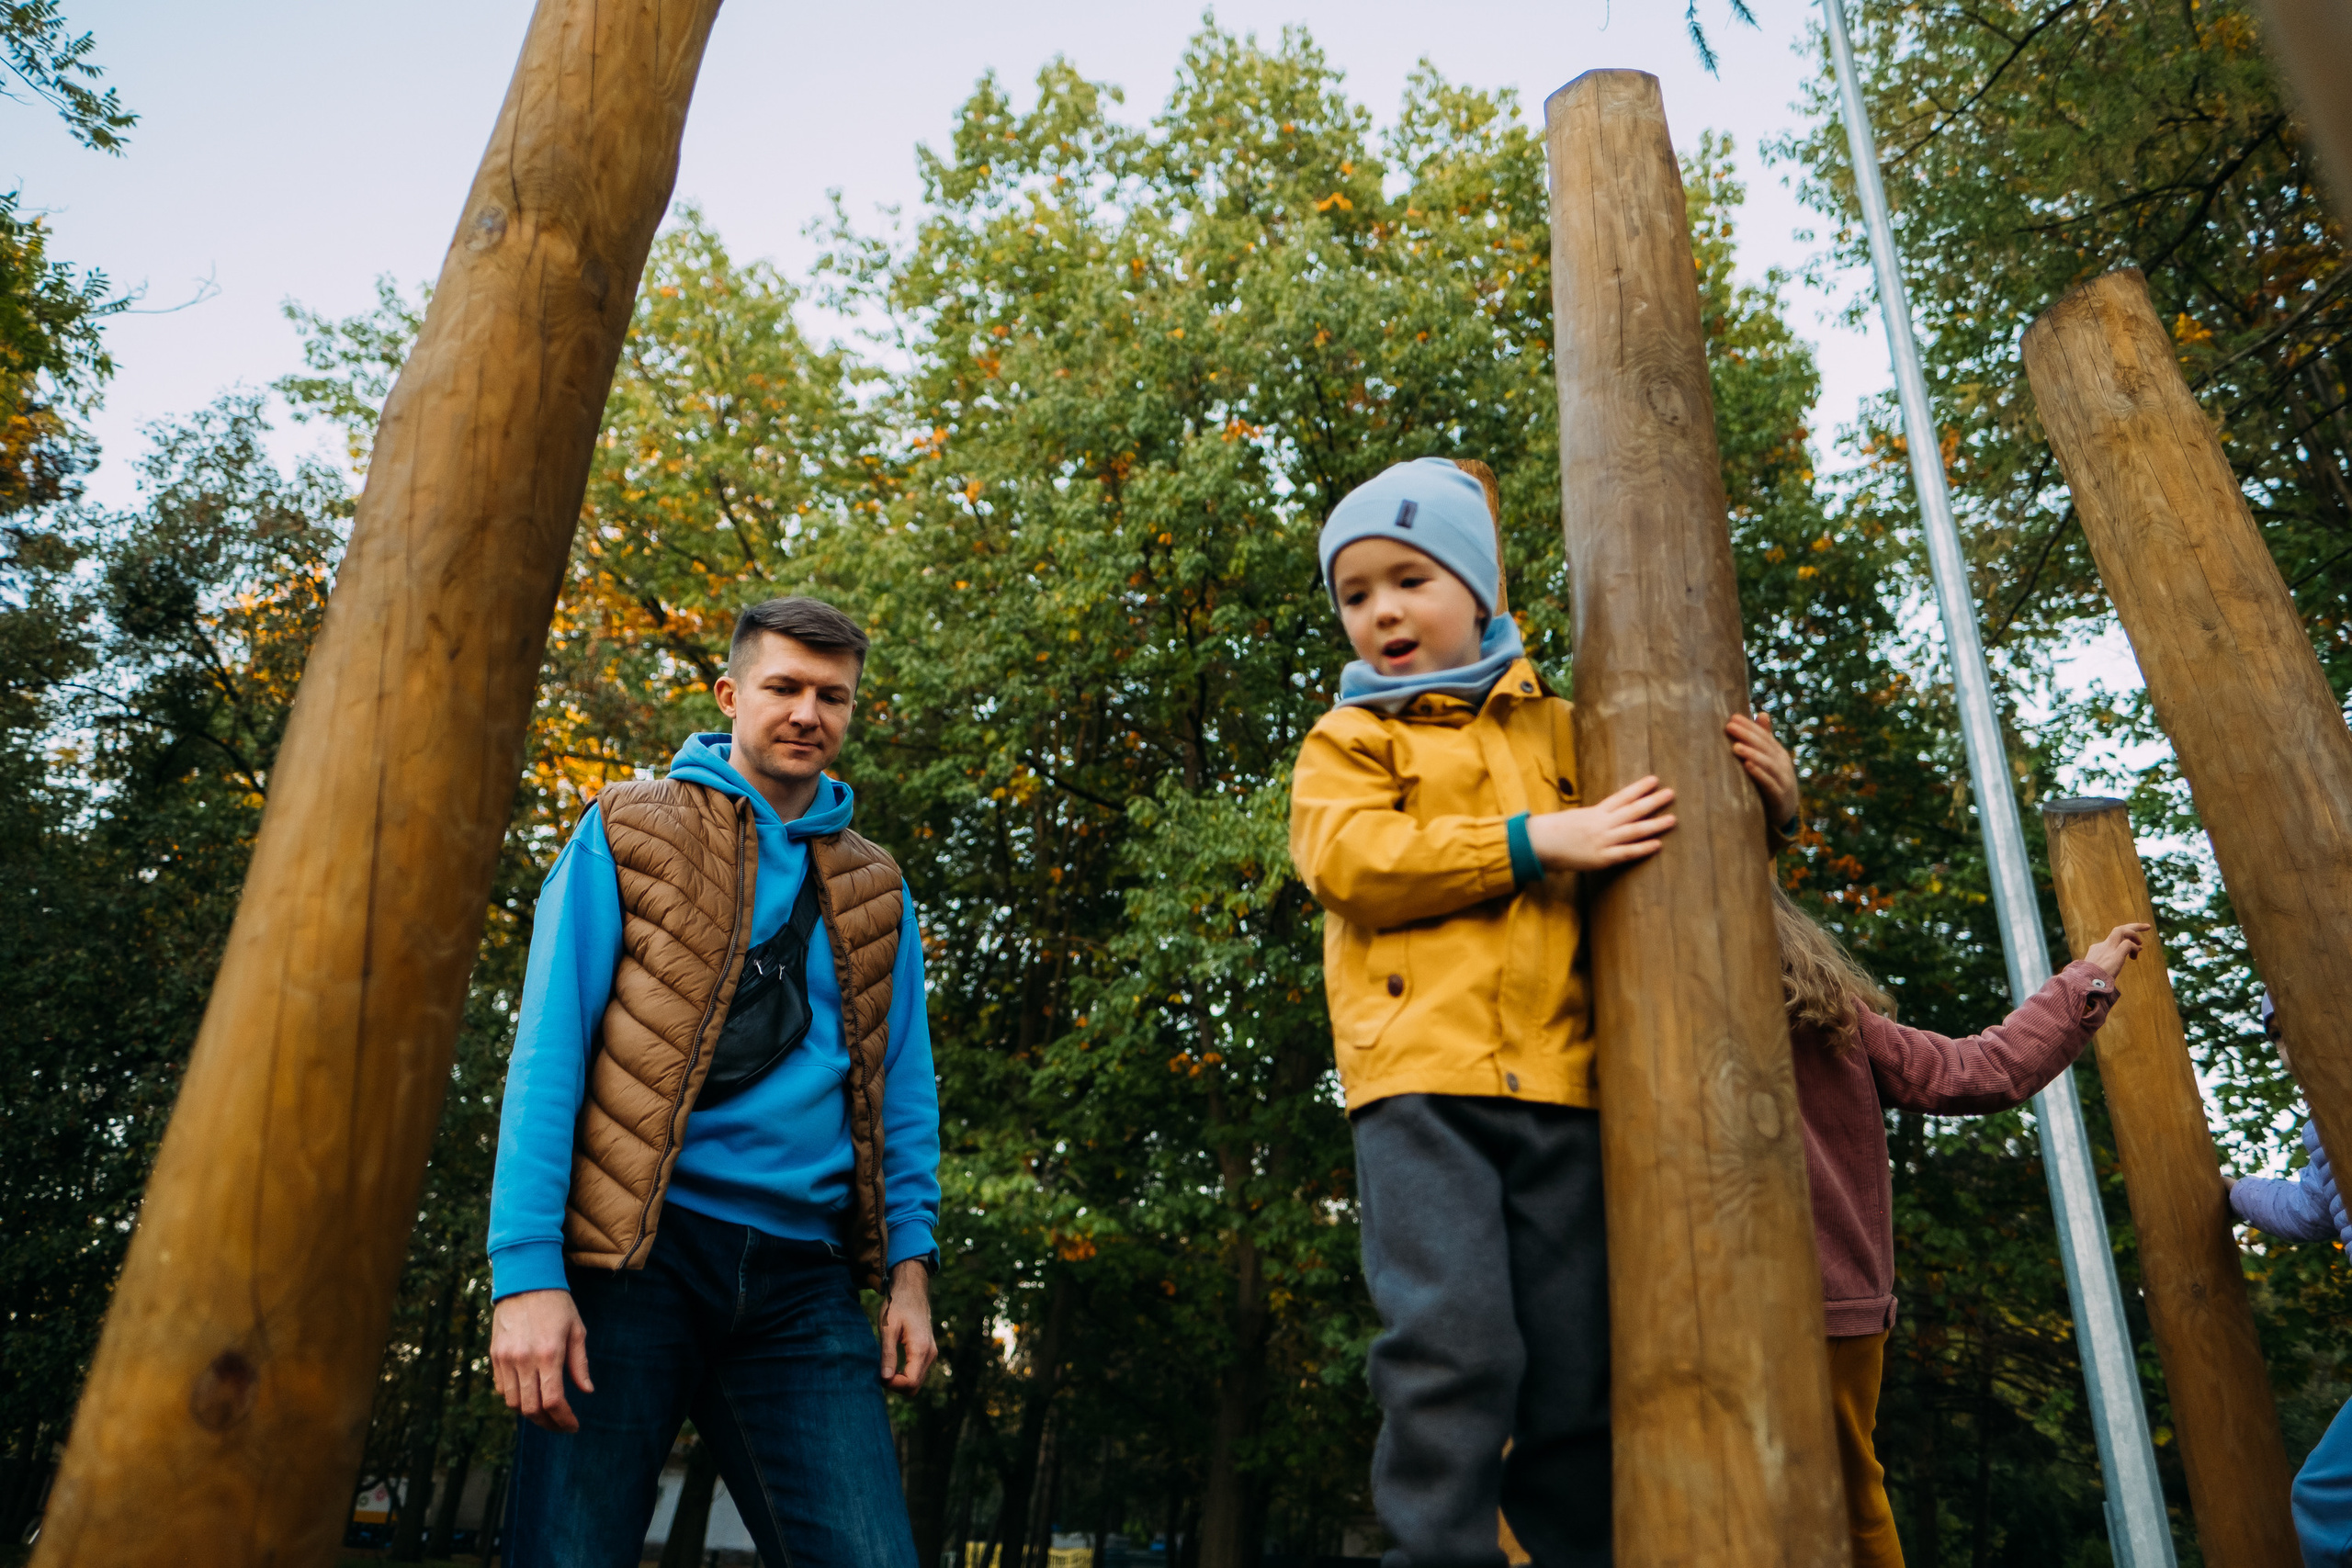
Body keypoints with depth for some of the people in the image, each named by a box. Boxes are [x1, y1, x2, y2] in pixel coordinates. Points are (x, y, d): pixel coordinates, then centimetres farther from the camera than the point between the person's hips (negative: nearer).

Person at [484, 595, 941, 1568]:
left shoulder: (877, 895, 15)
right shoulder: (627, 832, 4)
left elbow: (905, 1093, 14)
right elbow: (548, 1055, -3)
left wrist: (909, 1268, 2)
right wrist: (526, 1272, -12)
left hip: (802, 1279, 3)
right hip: (637, 1258, -2)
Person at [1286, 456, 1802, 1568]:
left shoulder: (1559, 731, 22)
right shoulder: (1348, 741, 13)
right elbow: (1348, 860, -7)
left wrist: (1762, 811, 8)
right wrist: (1536, 843, -12)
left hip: (1560, 1082, 3)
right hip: (1422, 1077, -3)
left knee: (1579, 1376, 6)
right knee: (1451, 1348, -15)